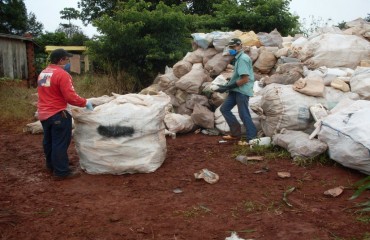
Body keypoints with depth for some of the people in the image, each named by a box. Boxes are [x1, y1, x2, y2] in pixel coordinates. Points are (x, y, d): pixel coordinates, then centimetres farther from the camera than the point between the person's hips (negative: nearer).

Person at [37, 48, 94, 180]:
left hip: (43, 113, 9)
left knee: (49, 141, 20)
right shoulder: (62, 74, -19)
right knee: (60, 143, -1)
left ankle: (51, 165, 35)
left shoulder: (42, 73, 11)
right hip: (57, 114, -9)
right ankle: (61, 172, 4)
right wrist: (85, 102, -11)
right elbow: (70, 97, -22)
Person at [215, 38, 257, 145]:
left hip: (242, 91, -10)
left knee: (244, 114, -5)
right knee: (224, 109, 12)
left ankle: (252, 138, 5)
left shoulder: (242, 59, -16)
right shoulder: (239, 58, 15)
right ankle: (235, 133, 19)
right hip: (236, 91, 10)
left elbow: (244, 79, -22)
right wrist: (227, 85, 10)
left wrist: (227, 87, -19)